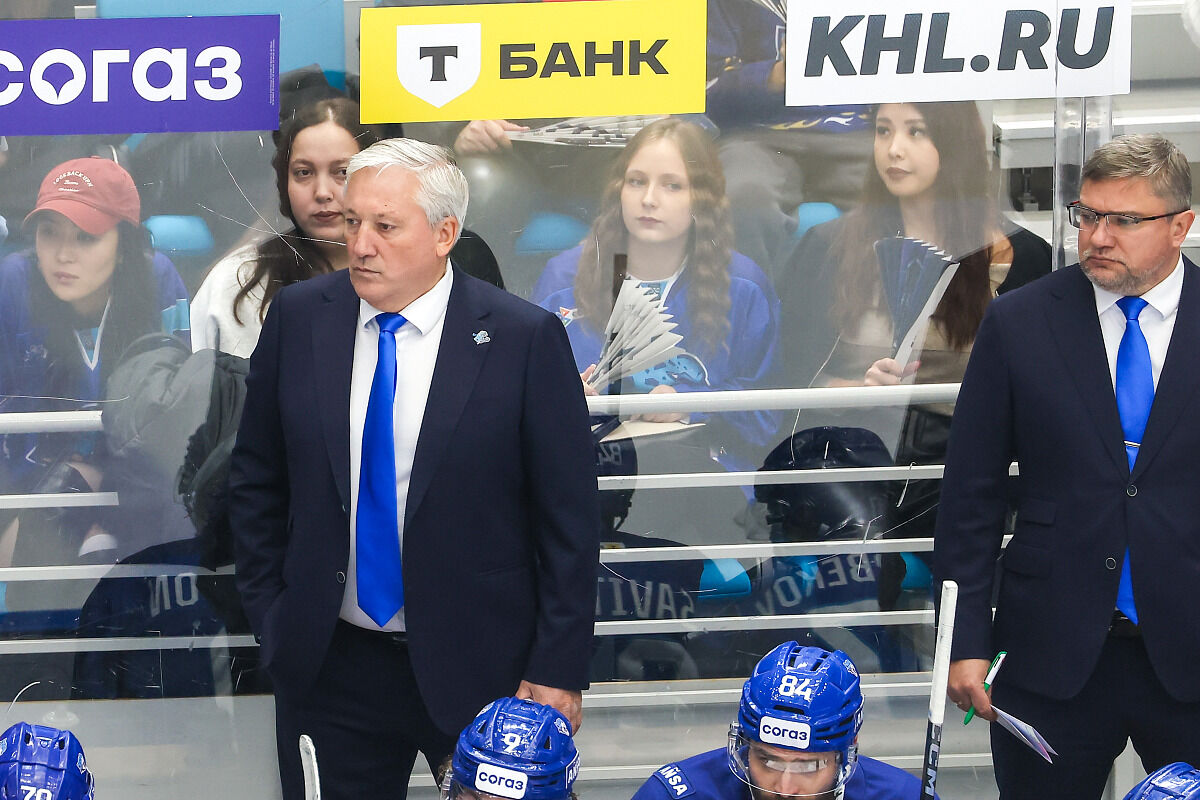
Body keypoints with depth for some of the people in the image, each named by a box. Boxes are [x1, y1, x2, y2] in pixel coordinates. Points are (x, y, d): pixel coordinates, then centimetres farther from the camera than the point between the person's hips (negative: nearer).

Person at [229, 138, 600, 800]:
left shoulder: (525, 339, -9)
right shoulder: (298, 317, 1)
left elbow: (569, 517, -6)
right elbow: (256, 481, 11)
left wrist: (558, 670, -8)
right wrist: (269, 614, 7)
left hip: (479, 670, -3)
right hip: (329, 665, 3)